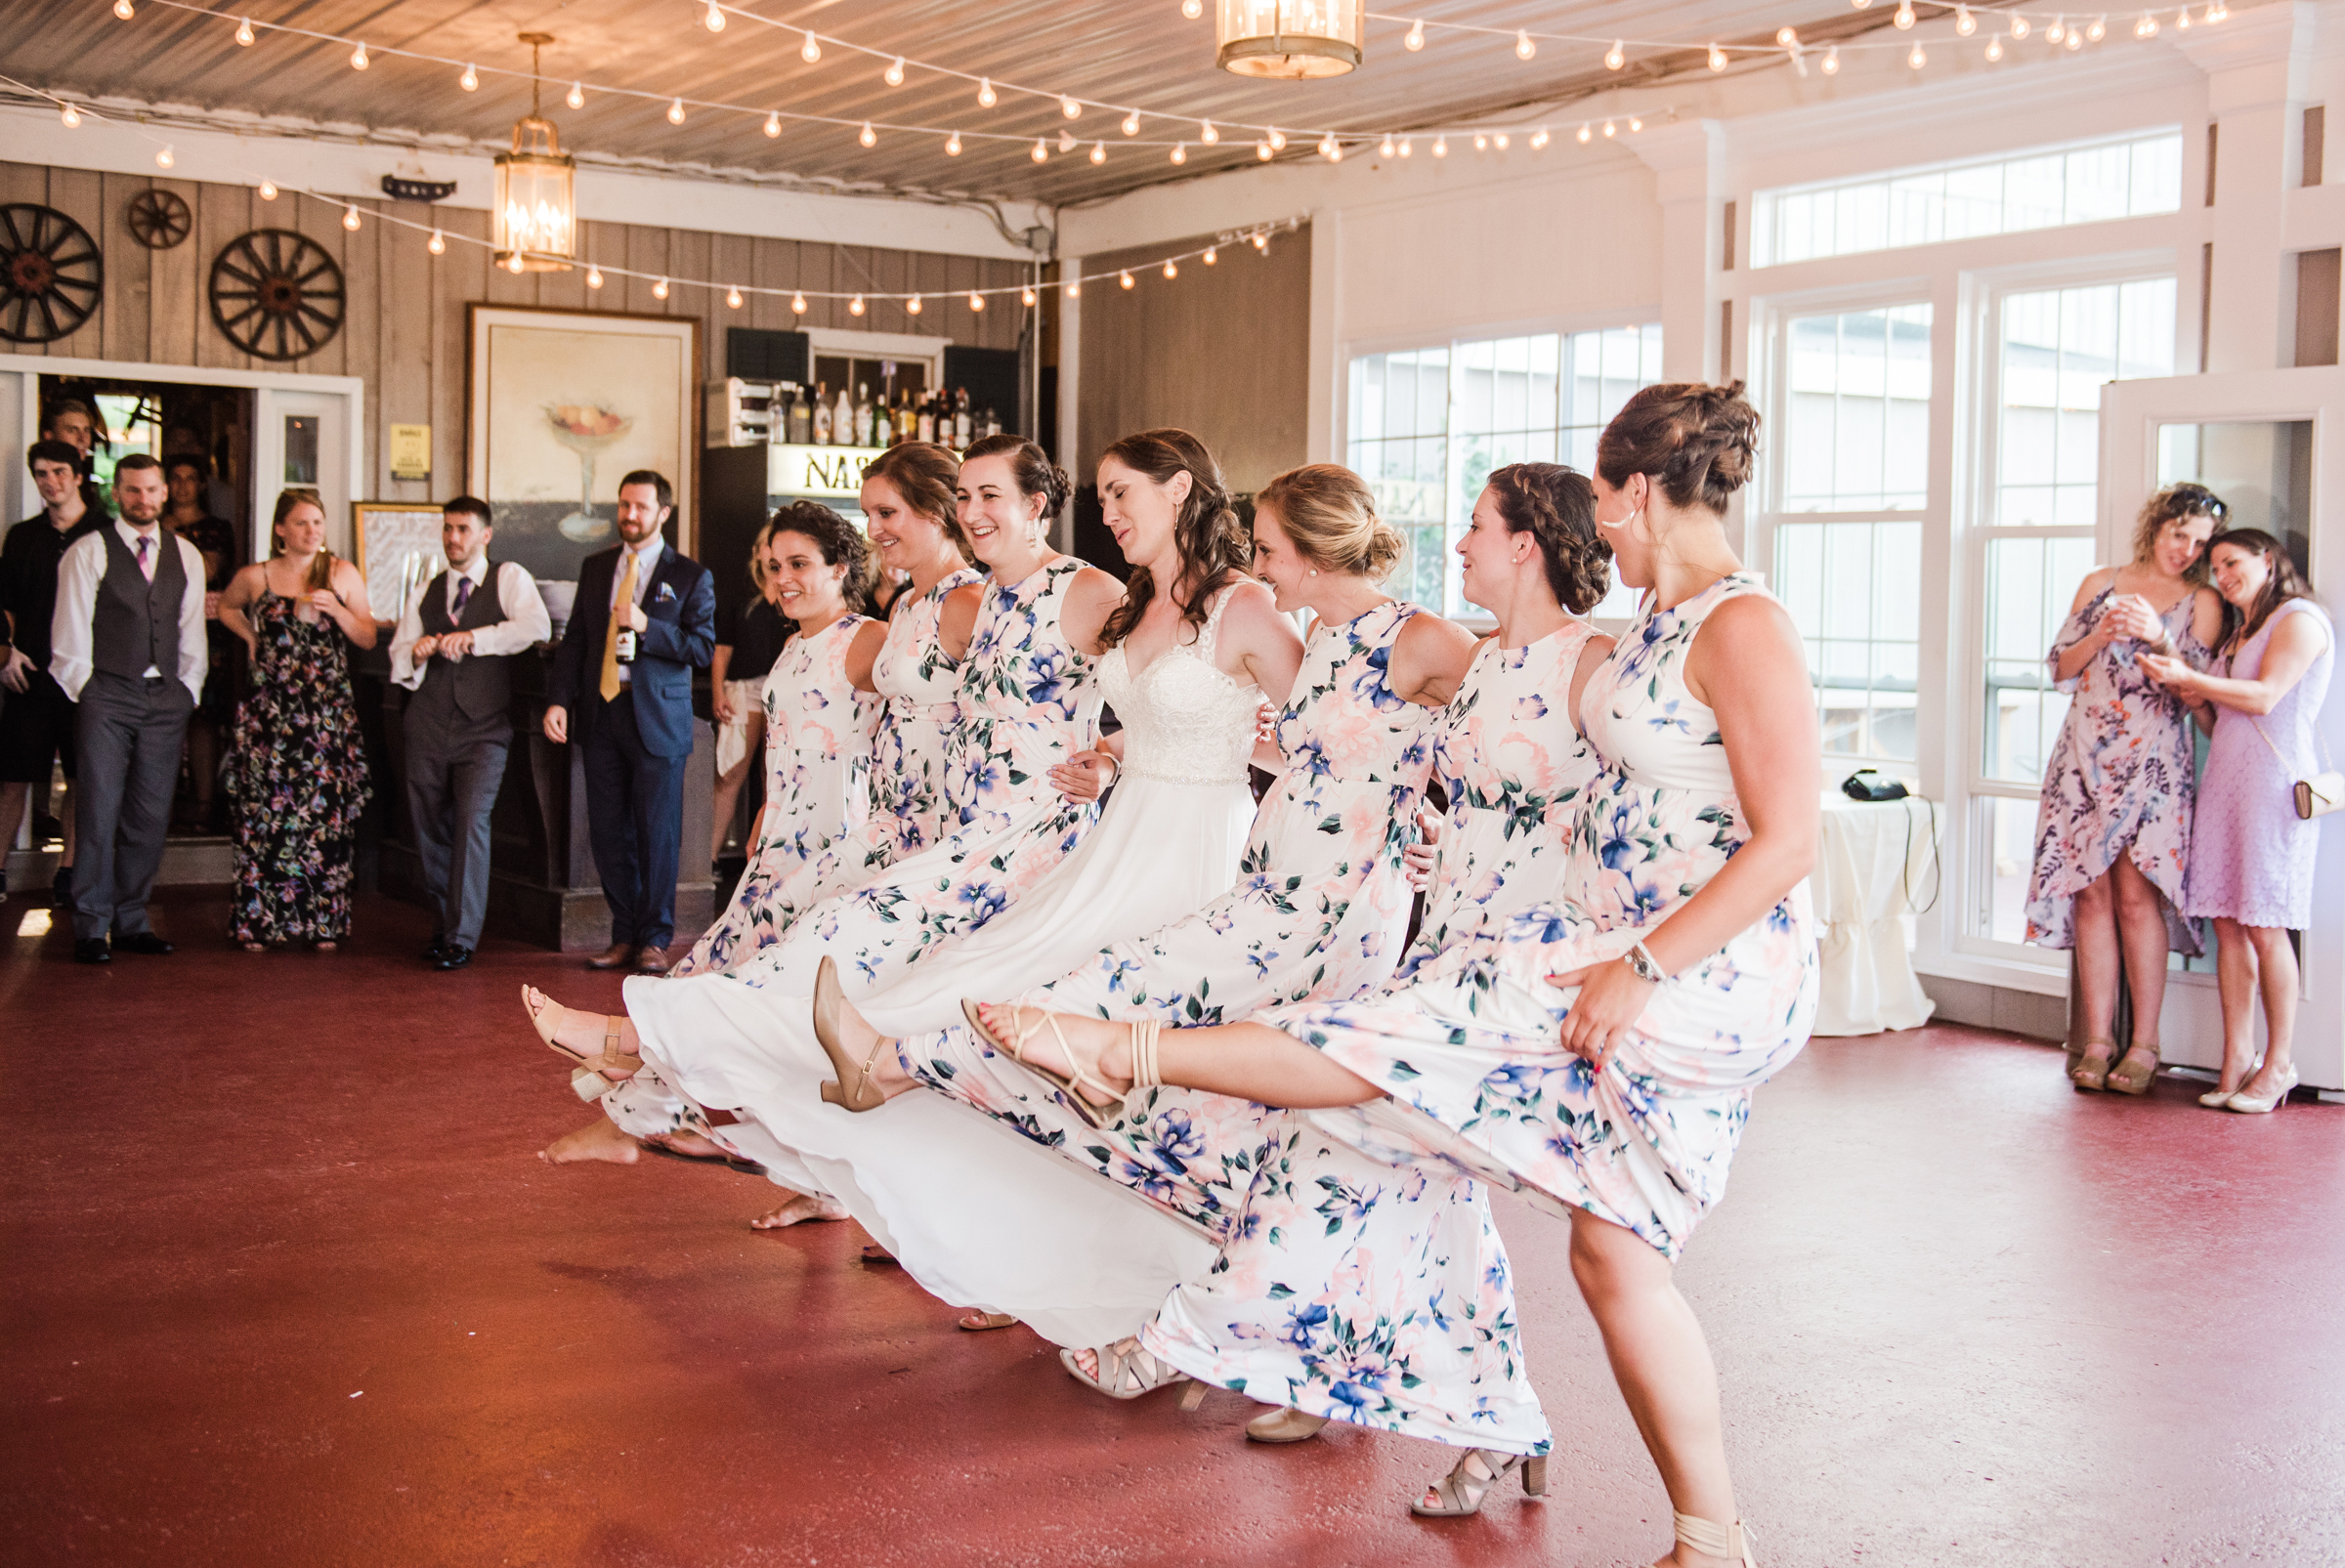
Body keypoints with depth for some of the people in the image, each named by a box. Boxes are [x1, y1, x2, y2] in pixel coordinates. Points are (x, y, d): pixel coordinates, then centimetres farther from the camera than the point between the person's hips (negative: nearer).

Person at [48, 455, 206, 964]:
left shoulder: (186, 556, 13)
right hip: (107, 696, -4)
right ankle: (90, 929, 0)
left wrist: (186, 692, 9)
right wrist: (86, 692, -5)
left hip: (165, 698, 4)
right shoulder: (87, 553, 0)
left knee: (150, 817, 4)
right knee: (99, 813, -6)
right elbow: (71, 635, -1)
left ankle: (131, 922, 13)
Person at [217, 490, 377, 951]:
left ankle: (324, 923, 5)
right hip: (270, 713, 0)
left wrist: (335, 608, -10)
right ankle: (259, 922, 7)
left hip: (329, 712, 0)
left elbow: (369, 639, 5)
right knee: (264, 813, -1)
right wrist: (249, 635, 9)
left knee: (326, 813, -2)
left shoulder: (343, 574, 6)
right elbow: (226, 607, 26)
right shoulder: (255, 577, 5)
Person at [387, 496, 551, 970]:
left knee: (472, 819, -16)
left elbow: (538, 627, -17)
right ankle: (441, 924, 25)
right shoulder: (426, 593, 17)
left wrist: (474, 637, -22)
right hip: (428, 728, 4)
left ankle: (462, 937, -9)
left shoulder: (509, 578, 2)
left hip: (484, 729, -4)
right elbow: (398, 661, 16)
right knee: (428, 825, 7)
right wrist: (416, 651, -7)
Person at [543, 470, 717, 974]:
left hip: (657, 718, -4)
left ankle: (654, 940, 10)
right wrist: (560, 700, 0)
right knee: (608, 832, 6)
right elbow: (575, 639, 12)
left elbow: (703, 648, -5)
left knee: (657, 833, -1)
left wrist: (647, 628, -17)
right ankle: (624, 937, 16)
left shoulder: (690, 575, 1)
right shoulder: (595, 567, 14)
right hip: (601, 712, 4)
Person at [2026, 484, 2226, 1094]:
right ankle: (2098, 1040, 2)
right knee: (2093, 892, -2)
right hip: (2087, 756, 2)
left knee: (2137, 894, -10)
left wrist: (2157, 638, -15)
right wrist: (2101, 636, -7)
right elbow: (2060, 668, 11)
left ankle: (2144, 1044, -5)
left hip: (2154, 762, -2)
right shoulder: (2100, 584, 13)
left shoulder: (2202, 602, 8)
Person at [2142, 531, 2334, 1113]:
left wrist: (2189, 677, -18)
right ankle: (2236, 1062, 2)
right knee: (2227, 924, 1)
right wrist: (2197, 704, 4)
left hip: (2274, 782, -8)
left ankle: (2278, 1065, -1)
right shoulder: (2236, 633, 25)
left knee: (2265, 927, -8)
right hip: (2224, 780, 8)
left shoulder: (2300, 618, -1)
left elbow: (2265, 697, -13)